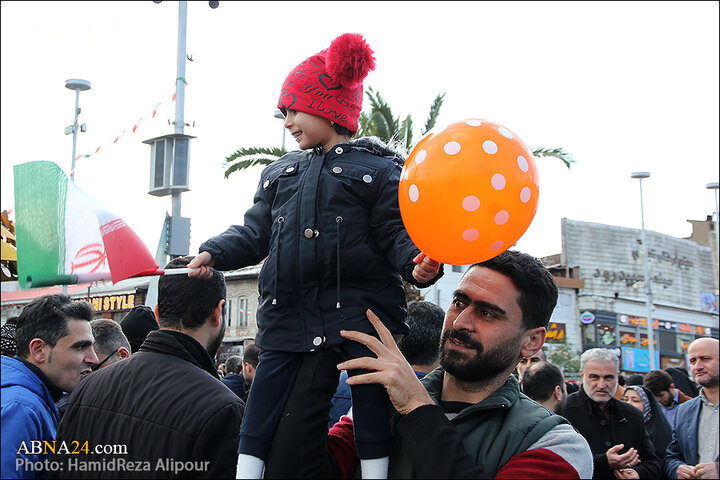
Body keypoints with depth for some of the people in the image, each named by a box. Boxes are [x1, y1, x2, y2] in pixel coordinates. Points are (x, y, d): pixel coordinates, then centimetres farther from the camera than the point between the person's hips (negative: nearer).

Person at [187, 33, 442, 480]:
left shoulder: (378, 169, 2)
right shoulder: (279, 174, 20)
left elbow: (397, 234, -5)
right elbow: (255, 233, 19)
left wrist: (418, 262, -26)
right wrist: (215, 253, 2)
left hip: (360, 308, -5)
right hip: (289, 316, 5)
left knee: (371, 403, -4)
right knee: (261, 410, 7)